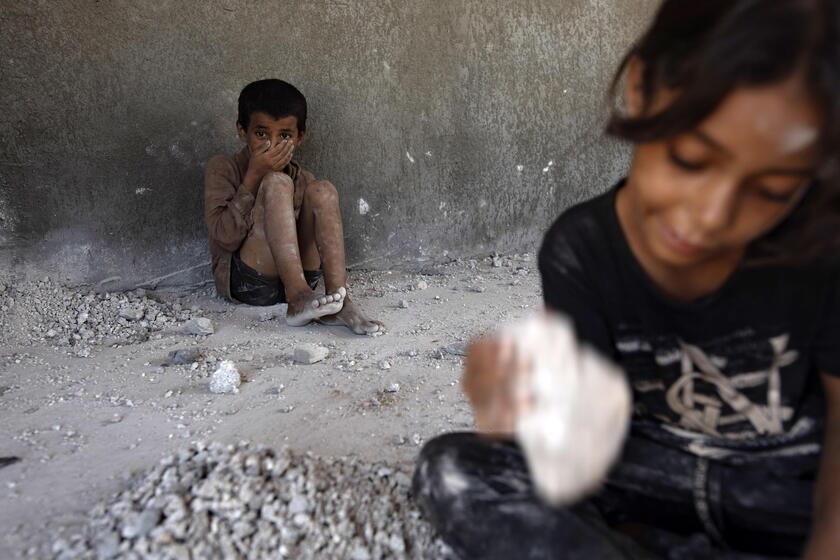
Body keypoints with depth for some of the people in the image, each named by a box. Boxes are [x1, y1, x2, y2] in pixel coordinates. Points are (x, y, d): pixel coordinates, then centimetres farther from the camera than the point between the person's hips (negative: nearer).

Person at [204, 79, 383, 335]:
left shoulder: (303, 180, 12)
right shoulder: (223, 169, 0)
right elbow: (226, 237, -14)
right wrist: (254, 177, -16)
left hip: (299, 274, 4)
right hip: (243, 281, -4)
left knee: (323, 191, -14)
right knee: (276, 183, -22)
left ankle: (338, 298, -27)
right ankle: (298, 299, -34)